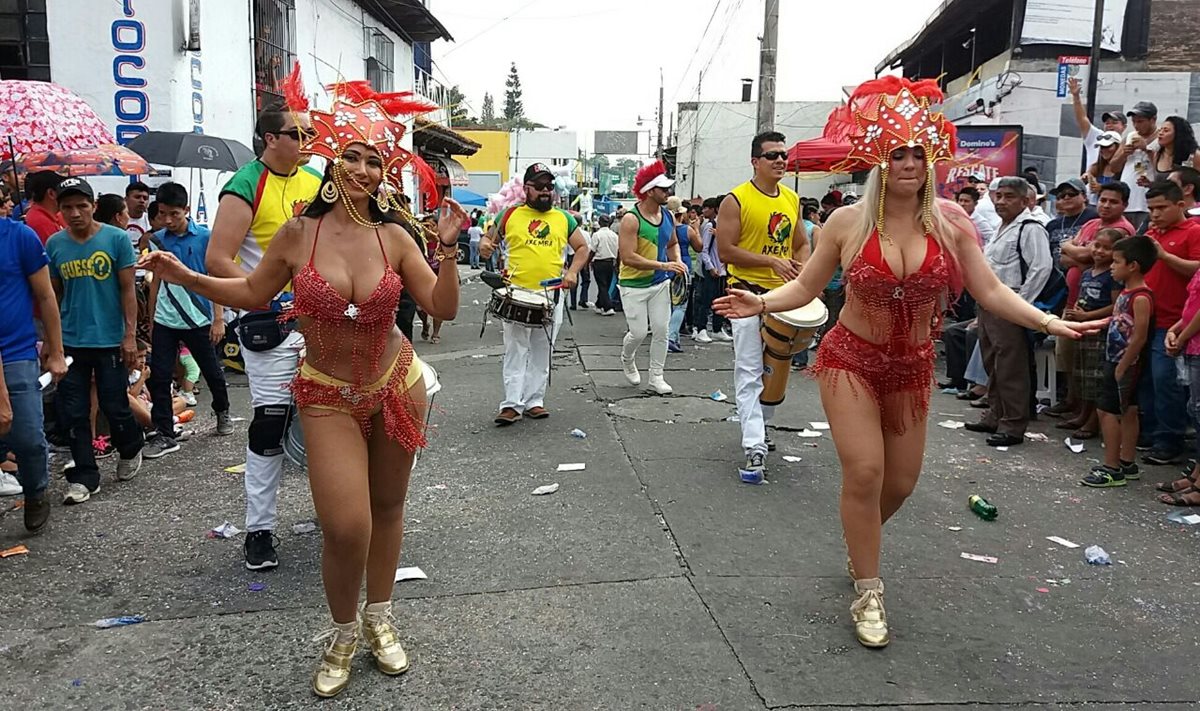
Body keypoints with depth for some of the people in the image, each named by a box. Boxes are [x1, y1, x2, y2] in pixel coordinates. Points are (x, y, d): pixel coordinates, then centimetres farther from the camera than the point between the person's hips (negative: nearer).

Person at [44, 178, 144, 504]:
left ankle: (131, 450, 32)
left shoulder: (117, 238, -5)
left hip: (110, 340, -3)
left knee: (114, 407, 4)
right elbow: (53, 294, 12)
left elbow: (127, 290, -4)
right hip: (70, 342, 3)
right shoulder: (54, 244, 4)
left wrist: (130, 335, -8)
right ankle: (84, 476, 15)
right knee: (75, 413, 5)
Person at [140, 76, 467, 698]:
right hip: (328, 395, -1)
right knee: (345, 526, -13)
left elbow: (443, 308, -6)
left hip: (396, 385, 2)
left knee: (387, 506, 14)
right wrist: (185, 277, 0)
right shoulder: (298, 234, -7)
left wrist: (448, 250, -18)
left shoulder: (394, 238, -6)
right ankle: (342, 632, 17)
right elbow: (253, 292, 9)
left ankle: (379, 617, 37)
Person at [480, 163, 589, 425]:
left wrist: (572, 271, -3)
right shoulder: (511, 215, 4)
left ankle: (534, 401, 17)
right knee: (515, 351, -3)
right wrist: (485, 245, -10)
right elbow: (490, 238, 14)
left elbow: (582, 248, 14)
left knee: (541, 353, 8)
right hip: (517, 295, -2)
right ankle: (512, 404, -1)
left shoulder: (564, 218, 9)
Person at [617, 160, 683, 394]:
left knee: (661, 330, 4)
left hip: (660, 283, 6)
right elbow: (628, 257, -24)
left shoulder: (668, 215, 3)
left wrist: (678, 262, -2)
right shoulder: (631, 219, -18)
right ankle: (627, 359, 31)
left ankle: (656, 376, 16)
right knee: (639, 332, -2)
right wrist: (663, 265, -27)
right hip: (634, 285, -6)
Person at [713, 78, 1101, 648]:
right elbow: (806, 286, -3)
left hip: (912, 366, 3)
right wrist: (762, 303, -19)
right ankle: (868, 593, 5)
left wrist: (1047, 321, -16)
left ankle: (859, 539, 48)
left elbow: (990, 292, -4)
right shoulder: (848, 222, -10)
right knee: (864, 472, -14)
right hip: (851, 359, -3)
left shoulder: (950, 223, -6)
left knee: (901, 482, 13)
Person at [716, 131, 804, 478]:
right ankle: (754, 445, -8)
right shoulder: (736, 200, -9)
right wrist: (771, 261, -19)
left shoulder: (792, 199, 10)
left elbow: (801, 244, 20)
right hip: (750, 293, -6)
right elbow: (725, 251, -14)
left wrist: (804, 269, -1)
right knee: (750, 371, -8)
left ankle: (758, 425, 34)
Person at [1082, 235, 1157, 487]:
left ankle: (1112, 468, -1)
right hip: (1116, 360, 10)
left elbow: (1139, 337, -21)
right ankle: (1127, 464, 25)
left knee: (1108, 410, -7)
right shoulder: (1127, 292, 10)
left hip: (1126, 363, -10)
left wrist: (1122, 367, -19)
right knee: (1127, 411, 15)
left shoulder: (1141, 297, -19)